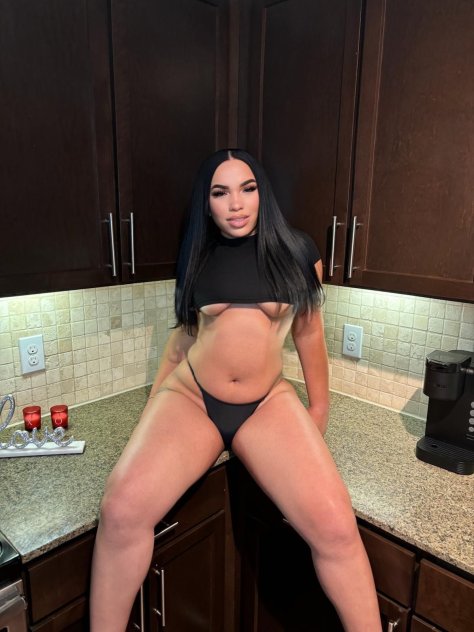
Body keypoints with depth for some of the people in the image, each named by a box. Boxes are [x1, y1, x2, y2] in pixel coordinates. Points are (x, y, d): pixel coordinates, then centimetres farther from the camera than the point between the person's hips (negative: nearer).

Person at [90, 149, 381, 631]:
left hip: (269, 403, 0)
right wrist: (153, 402, 18)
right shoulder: (197, 257, 8)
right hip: (188, 396, 1)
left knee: (335, 525, -20)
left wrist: (319, 406, 16)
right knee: (122, 509, -23)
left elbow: (308, 333, 11)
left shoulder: (297, 252, 3)